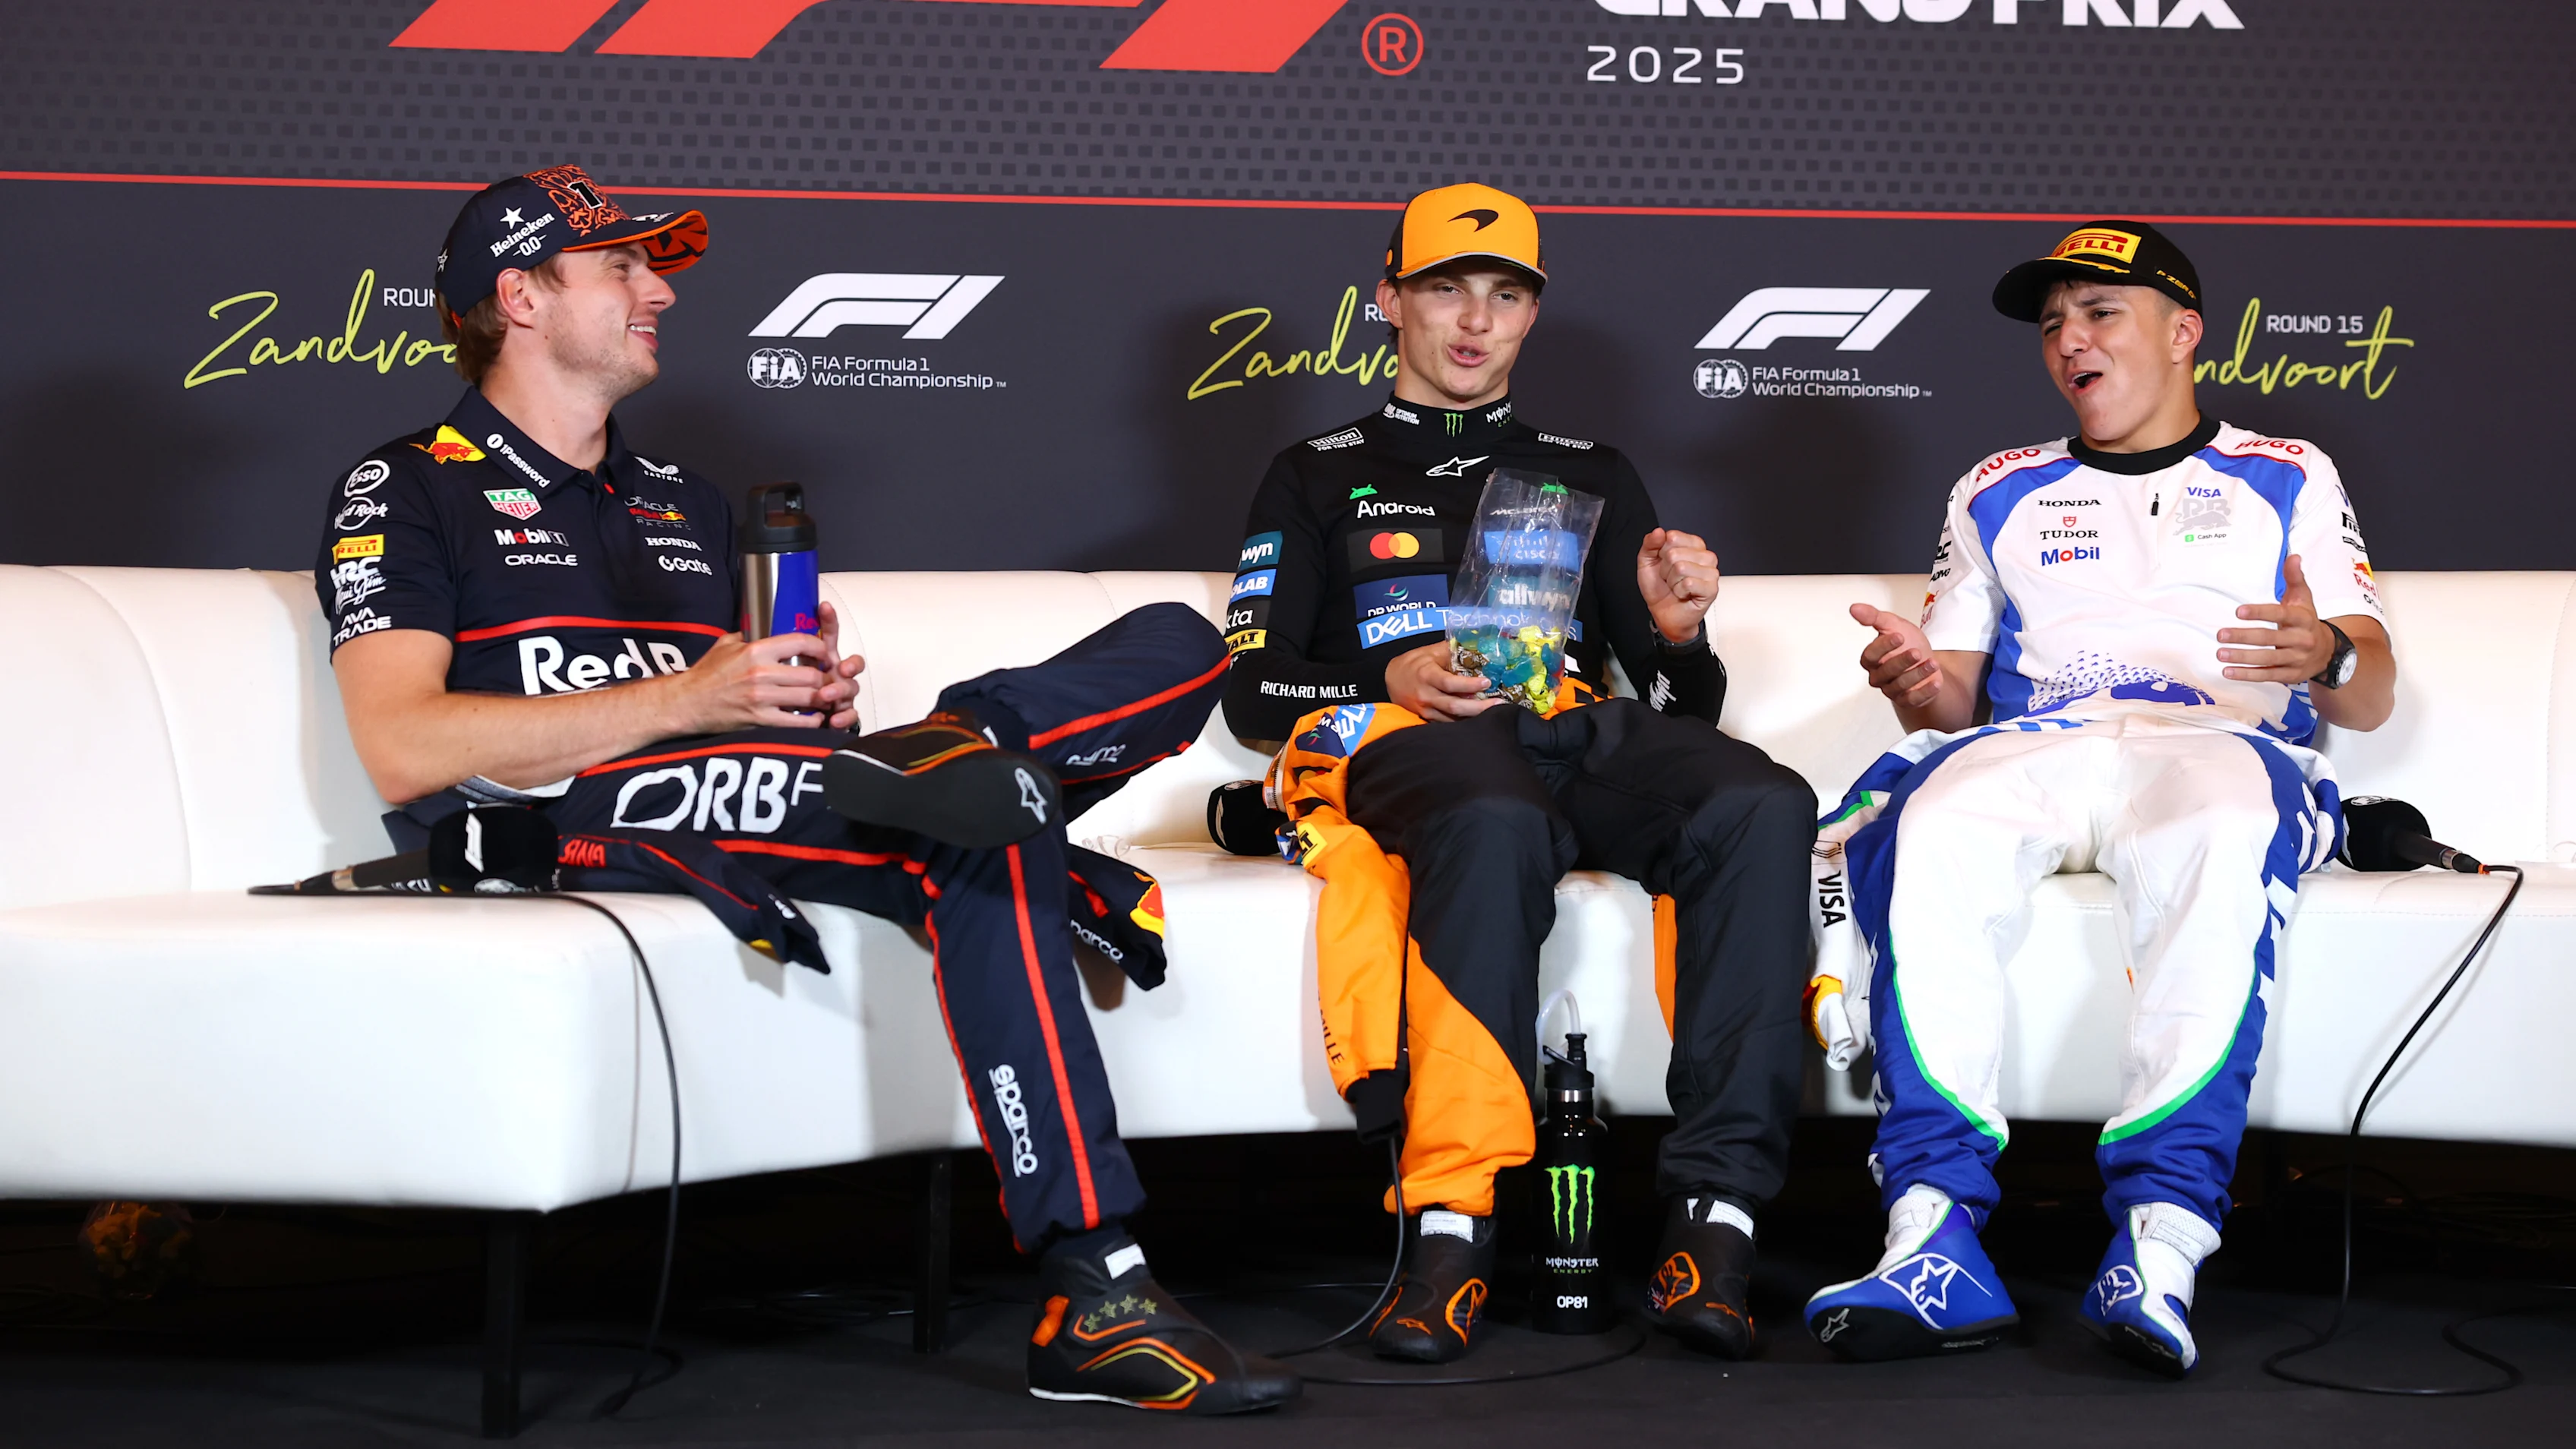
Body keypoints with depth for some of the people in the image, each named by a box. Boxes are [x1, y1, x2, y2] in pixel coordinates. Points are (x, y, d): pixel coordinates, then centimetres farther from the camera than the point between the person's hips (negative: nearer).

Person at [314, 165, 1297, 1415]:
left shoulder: (687, 507, 34)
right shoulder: (409, 492, 9)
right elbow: (404, 752, -8)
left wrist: (809, 699, 4)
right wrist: (686, 701, -12)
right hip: (562, 823, -7)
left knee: (1178, 646, -11)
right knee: (984, 832, -36)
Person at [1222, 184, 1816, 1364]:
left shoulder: (1591, 476, 32)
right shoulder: (1319, 476, 25)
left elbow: (1686, 706, 25)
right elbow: (1250, 689, 13)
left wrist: (1679, 633, 0)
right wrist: (1391, 680, -7)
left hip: (1581, 734, 3)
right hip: (1400, 737, -3)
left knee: (1759, 808, -34)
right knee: (1493, 823, -43)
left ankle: (1716, 1214, -41)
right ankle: (1450, 1230, -46)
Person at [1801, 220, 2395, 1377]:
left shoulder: (2286, 478, 22)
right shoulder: (1999, 493, 30)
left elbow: (2371, 703, 13)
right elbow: (1958, 697, 21)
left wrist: (2327, 655, -13)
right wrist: (1921, 685, -5)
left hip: (2222, 740, -2)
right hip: (2034, 748, 2)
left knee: (2222, 837, -41)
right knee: (1930, 831, -35)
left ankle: (2160, 1246, -49)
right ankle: (1934, 1243, -42)